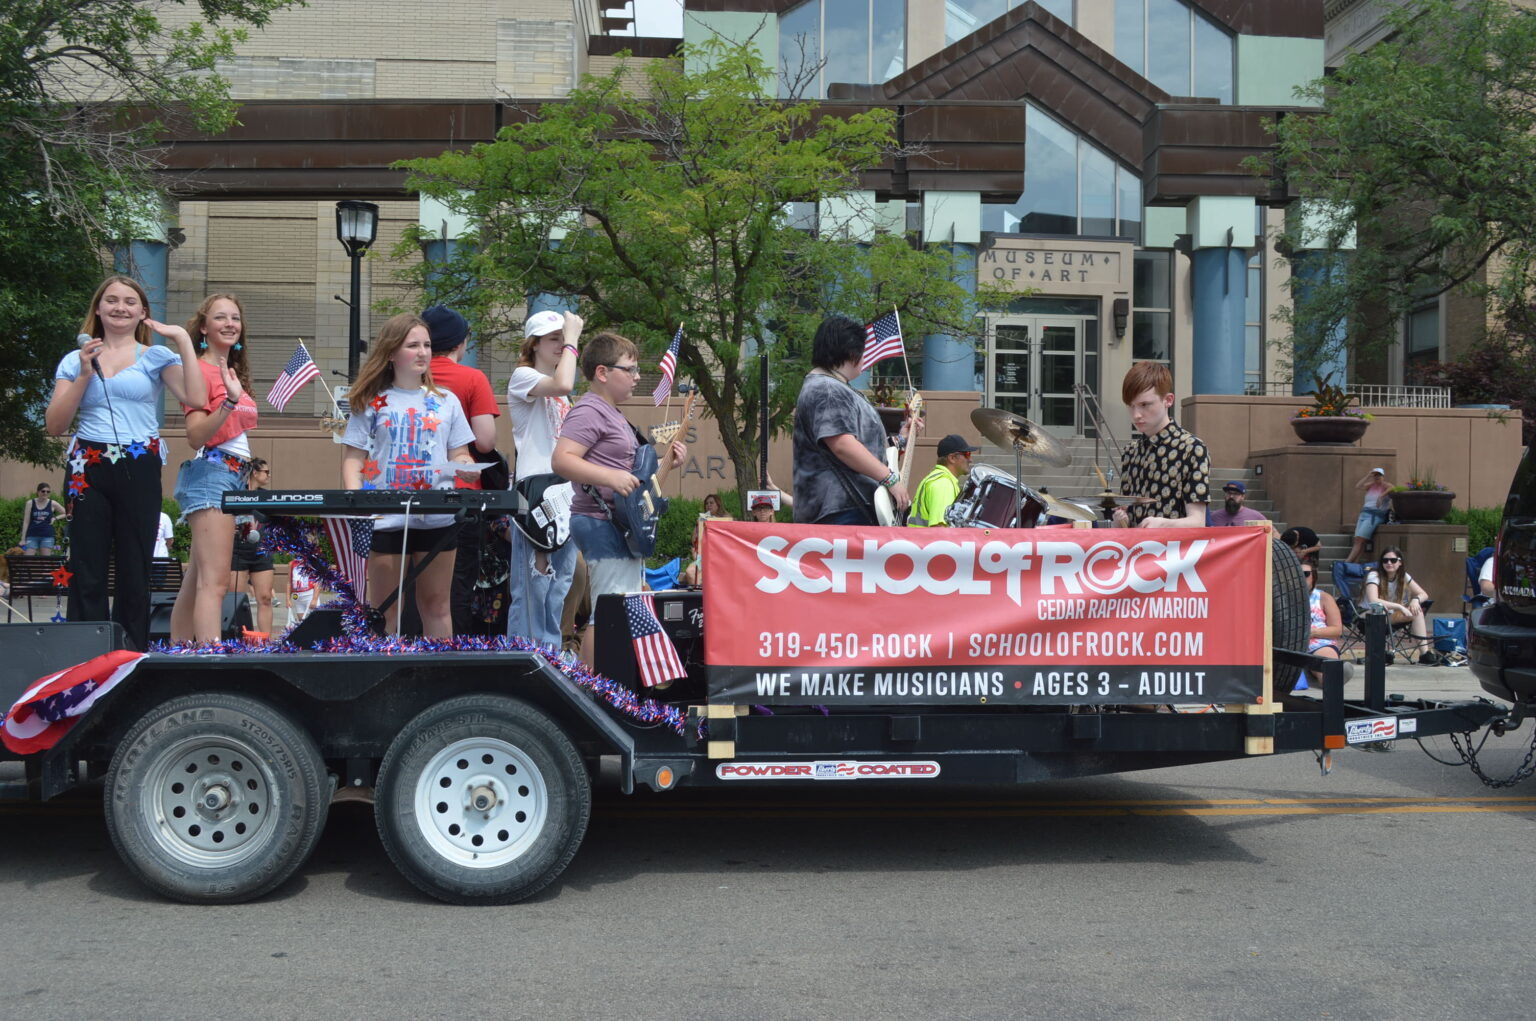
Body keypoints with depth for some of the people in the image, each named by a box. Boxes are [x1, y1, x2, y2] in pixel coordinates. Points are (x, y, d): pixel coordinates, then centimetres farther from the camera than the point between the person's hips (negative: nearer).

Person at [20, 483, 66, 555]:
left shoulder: (52, 504, 3)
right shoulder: (30, 503, 4)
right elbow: (26, 522, 4)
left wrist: (55, 518, -2)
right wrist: (23, 539, 0)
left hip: (47, 536, 0)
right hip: (32, 536, 0)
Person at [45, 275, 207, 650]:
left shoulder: (157, 357, 7)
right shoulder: (76, 360, 12)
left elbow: (196, 399, -10)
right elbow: (55, 426, 4)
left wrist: (184, 341, -10)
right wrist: (85, 374, -5)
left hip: (139, 470, -1)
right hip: (88, 469, 1)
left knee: (135, 571, 2)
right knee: (87, 573, -2)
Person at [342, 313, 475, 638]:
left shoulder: (446, 402, 11)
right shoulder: (371, 403, 5)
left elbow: (459, 454, 12)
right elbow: (353, 459, 2)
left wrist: (466, 467, -13)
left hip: (436, 517, 2)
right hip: (385, 517, -2)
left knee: (435, 604, 8)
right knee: (383, 609, 4)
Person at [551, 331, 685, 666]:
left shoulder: (615, 415, 20)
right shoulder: (589, 412, -12)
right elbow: (561, 460, -25)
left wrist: (665, 463, 15)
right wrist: (611, 477, -34)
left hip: (623, 525, 11)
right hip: (603, 524, -11)